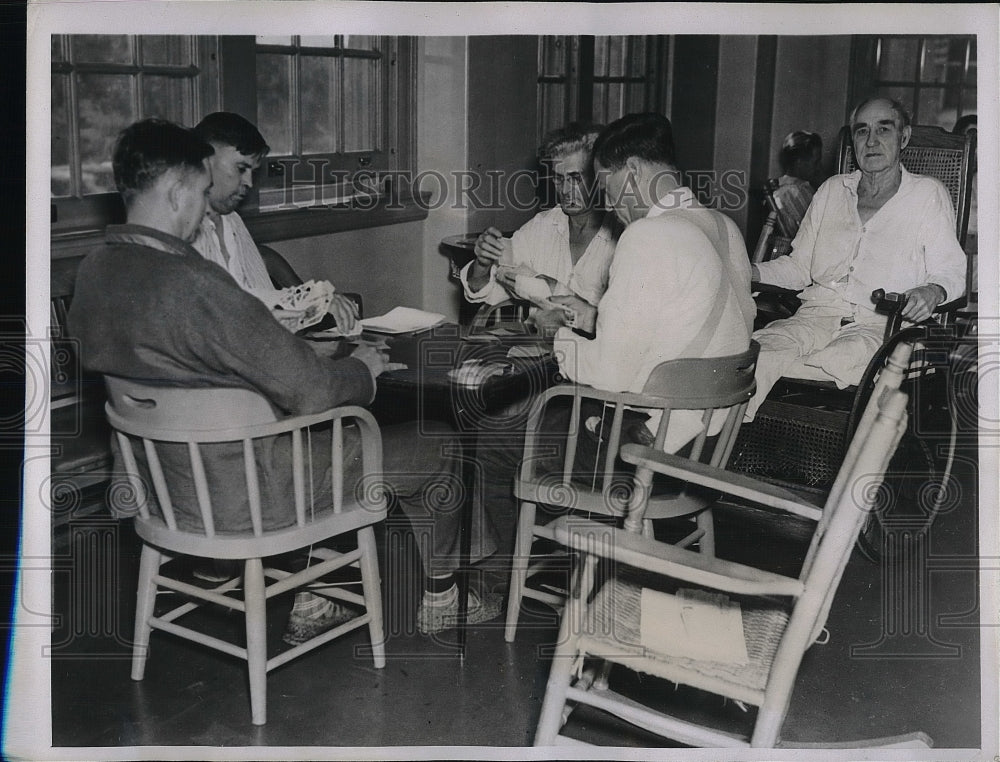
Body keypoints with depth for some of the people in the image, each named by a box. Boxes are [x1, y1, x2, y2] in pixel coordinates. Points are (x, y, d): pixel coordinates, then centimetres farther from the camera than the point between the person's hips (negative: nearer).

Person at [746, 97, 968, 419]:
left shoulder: (928, 194, 12)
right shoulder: (832, 190, 23)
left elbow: (951, 272, 7)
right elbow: (799, 266, 24)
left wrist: (933, 292, -18)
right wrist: (751, 272, 4)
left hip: (879, 324, -3)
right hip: (816, 316, 3)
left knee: (848, 356, -39)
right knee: (763, 347, -31)